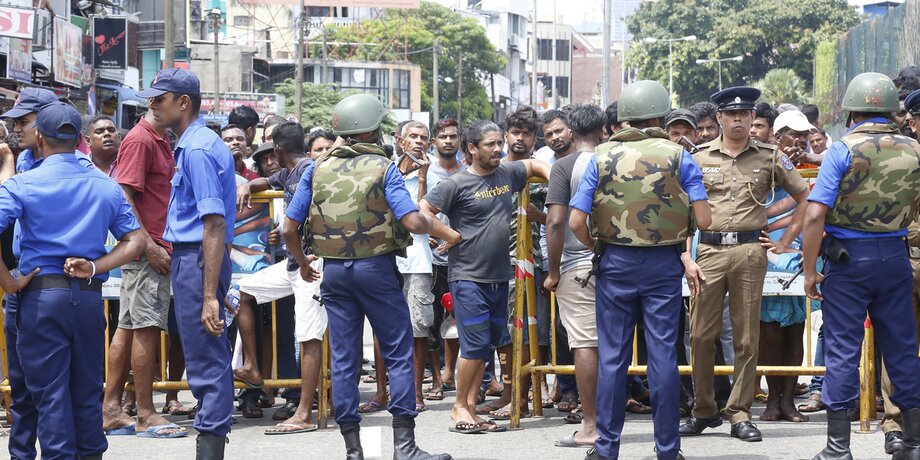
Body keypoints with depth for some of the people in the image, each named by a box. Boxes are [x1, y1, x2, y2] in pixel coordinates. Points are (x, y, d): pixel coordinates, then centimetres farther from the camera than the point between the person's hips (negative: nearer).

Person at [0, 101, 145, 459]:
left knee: (50, 393, 2)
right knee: (88, 392, 13)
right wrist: (94, 267, -2)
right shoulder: (106, 186, 9)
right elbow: (136, 241, 5)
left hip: (42, 295, -3)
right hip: (90, 296, 4)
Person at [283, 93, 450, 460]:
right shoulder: (383, 168, -7)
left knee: (343, 359, 7)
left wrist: (303, 262, 20)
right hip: (376, 266, -4)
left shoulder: (317, 169, 4)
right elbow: (413, 222, -16)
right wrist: (429, 223, 6)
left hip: (333, 270, 4)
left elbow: (289, 228, 3)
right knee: (399, 354, 3)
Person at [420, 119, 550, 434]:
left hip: (499, 276, 7)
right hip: (468, 277, -6)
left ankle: (470, 408, 17)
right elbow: (421, 213, -14)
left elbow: (535, 165, 28)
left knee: (495, 342, 9)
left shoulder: (508, 173, 8)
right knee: (476, 346, -9)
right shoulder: (457, 184, -10)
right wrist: (453, 237, -12)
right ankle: (460, 407, 5)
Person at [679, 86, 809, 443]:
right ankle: (704, 411, 15)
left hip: (750, 250, 0)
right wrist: (686, 259, -2)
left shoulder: (769, 157, 6)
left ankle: (740, 414, 10)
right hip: (709, 251, 0)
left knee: (747, 338, 3)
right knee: (700, 336, 1)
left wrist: (786, 241, 6)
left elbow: (805, 197, 11)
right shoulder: (700, 158, 6)